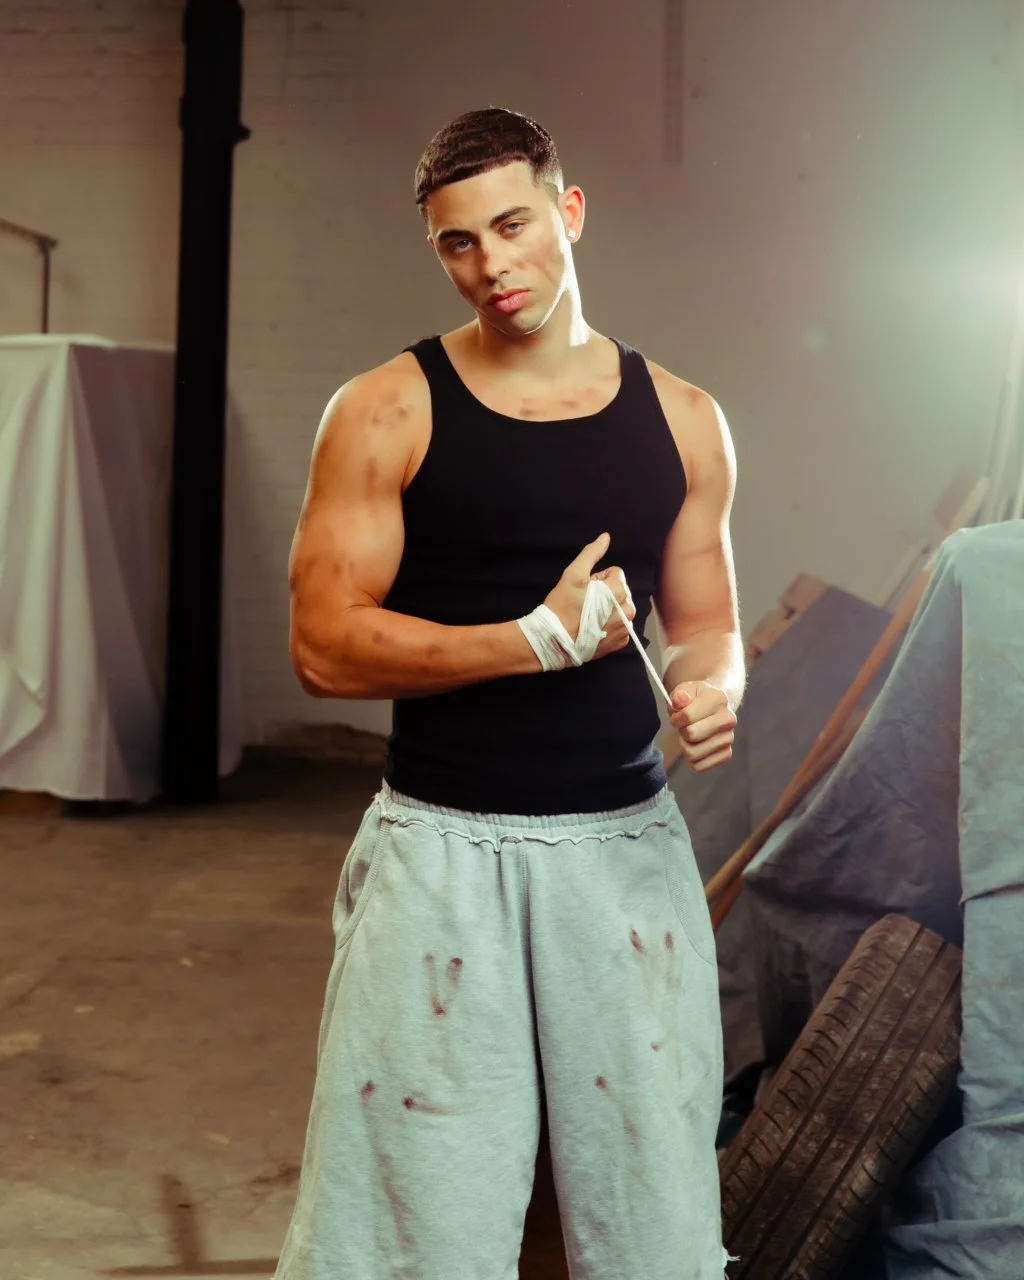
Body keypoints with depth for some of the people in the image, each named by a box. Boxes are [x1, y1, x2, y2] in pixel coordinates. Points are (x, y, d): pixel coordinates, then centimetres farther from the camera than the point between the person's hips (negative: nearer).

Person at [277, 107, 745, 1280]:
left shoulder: (682, 421, 7)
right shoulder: (386, 413, -2)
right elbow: (324, 647, -8)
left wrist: (711, 692, -9)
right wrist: (539, 641, -16)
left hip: (626, 843, 3)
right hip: (443, 850, -2)